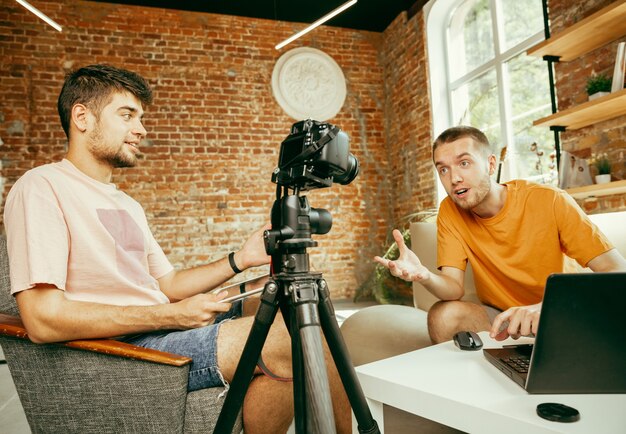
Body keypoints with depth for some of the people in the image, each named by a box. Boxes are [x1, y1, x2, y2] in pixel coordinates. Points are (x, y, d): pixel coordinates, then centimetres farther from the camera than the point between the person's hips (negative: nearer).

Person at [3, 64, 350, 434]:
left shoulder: (128, 205, 20)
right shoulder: (42, 187, -8)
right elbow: (43, 319, -18)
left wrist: (239, 260, 2)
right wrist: (172, 315, -17)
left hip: (162, 333, 9)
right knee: (298, 340, -24)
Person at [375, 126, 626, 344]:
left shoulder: (550, 201, -17)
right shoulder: (450, 212, -9)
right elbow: (454, 288, -15)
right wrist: (425, 276, -39)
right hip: (496, 317, 1)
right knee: (443, 315, -26)